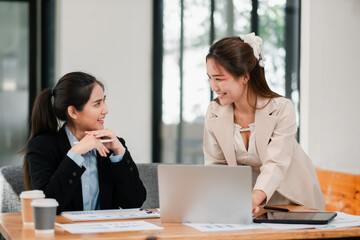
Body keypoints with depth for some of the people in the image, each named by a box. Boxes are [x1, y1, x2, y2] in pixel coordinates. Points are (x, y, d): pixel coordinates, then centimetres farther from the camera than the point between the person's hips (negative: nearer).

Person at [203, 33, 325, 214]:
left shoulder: (281, 109, -17)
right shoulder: (214, 112, -4)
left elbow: (276, 165, -27)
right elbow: (215, 165, -3)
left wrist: (254, 199, -45)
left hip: (291, 200, -3)